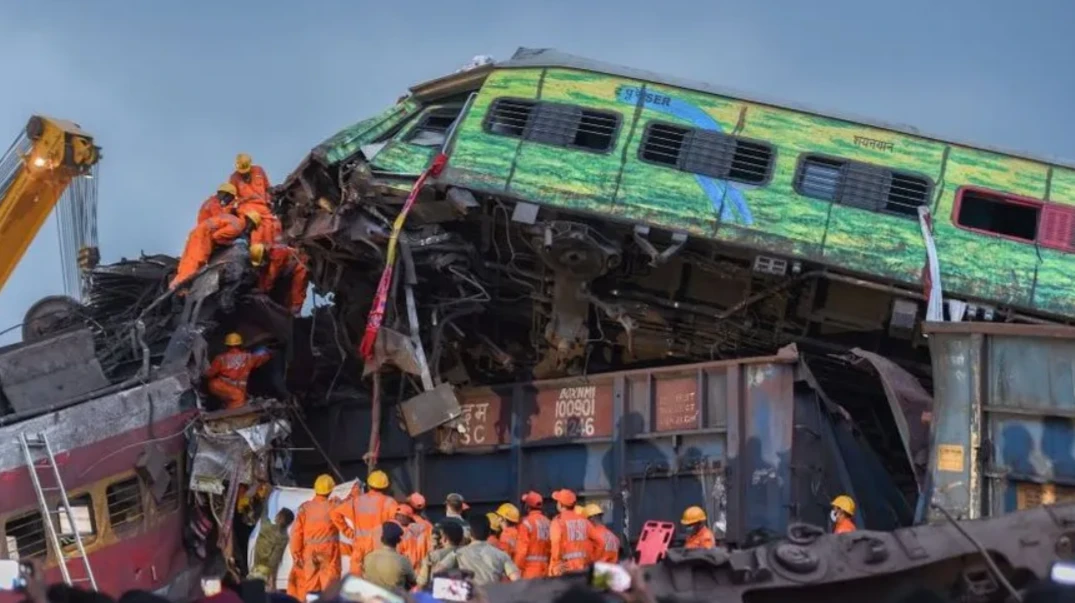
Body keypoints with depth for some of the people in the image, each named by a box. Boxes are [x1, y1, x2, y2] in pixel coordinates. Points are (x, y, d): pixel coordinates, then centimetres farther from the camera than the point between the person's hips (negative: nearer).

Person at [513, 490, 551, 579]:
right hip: (544, 569, 6)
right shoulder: (547, 523, 9)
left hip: (530, 568, -6)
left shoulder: (527, 523, -8)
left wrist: (518, 568, -4)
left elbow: (521, 548, -10)